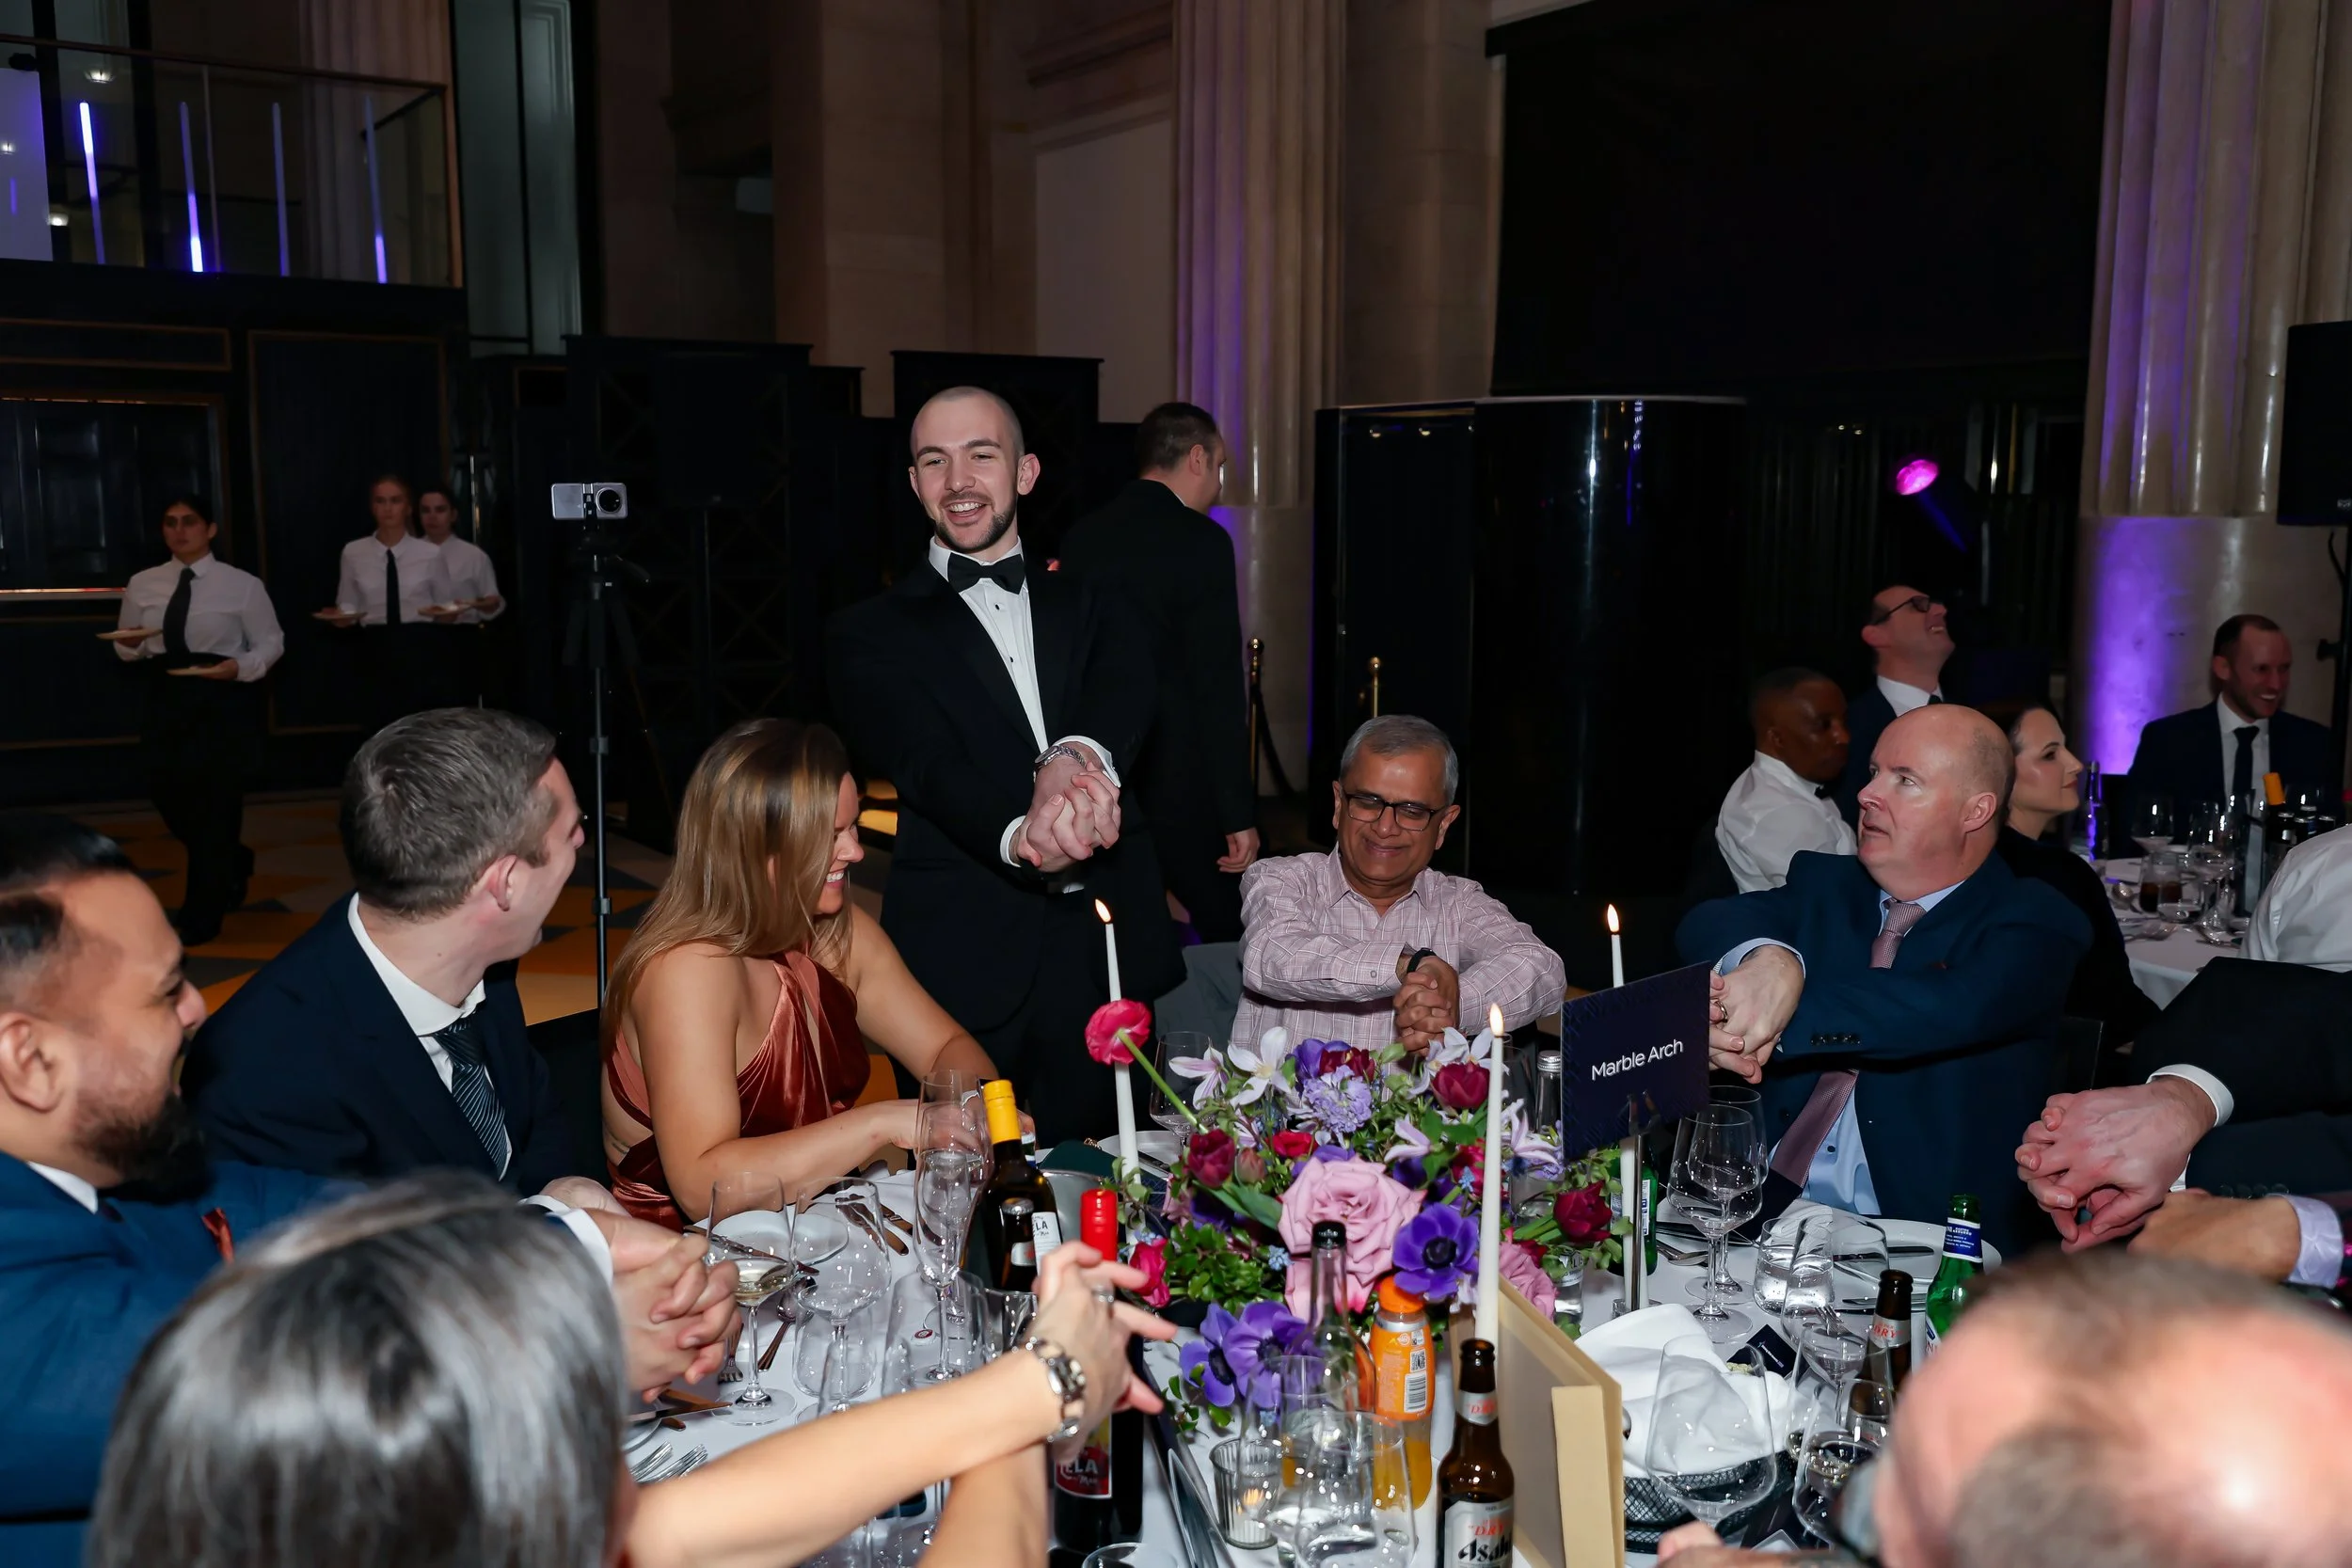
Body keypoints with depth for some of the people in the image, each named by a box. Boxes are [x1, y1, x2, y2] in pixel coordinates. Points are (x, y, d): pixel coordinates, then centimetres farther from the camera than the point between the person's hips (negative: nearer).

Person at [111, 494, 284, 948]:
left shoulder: (242, 585, -3)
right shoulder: (142, 584, 8)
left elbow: (272, 642, 0)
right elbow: (127, 649, 14)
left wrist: (241, 666, -19)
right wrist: (130, 645, -10)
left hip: (225, 699, -4)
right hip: (166, 699, 4)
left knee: (215, 804, -2)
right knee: (169, 796, 5)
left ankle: (200, 916, 10)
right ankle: (231, 865, 36)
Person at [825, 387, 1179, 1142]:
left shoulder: (1086, 606, 14)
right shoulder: (870, 634, 5)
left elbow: (1128, 691, -7)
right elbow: (926, 762, -11)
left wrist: (1079, 754, -31)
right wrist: (1017, 835, -32)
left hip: (1106, 951, 2)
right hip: (964, 968, -2)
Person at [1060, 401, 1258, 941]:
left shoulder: (1080, 538, 8)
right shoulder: (1200, 541, -11)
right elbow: (1218, 689, -15)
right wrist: (1239, 815, -12)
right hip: (1180, 785, -7)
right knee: (1232, 936, 4)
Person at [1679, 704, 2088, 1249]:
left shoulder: (2034, 925, -1)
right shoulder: (1825, 883, 14)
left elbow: (1957, 1009, -23)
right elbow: (1708, 923, -5)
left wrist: (1778, 1018, -31)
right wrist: (1767, 958, -29)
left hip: (1928, 1238, -3)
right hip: (1771, 1207, 4)